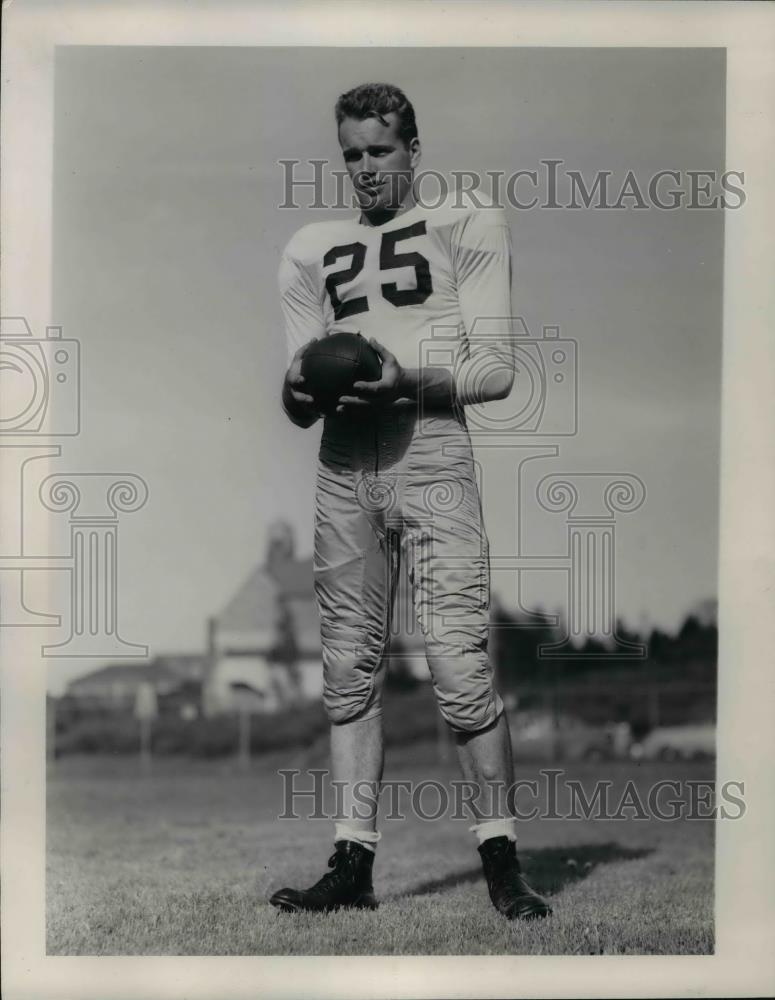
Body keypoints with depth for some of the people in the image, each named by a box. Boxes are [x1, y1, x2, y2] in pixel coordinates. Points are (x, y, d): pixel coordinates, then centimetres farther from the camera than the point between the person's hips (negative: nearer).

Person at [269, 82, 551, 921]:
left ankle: (501, 861, -1)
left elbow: (496, 370, 1)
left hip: (429, 452, -4)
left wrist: (409, 381, -15)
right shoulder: (312, 251, 20)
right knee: (348, 669, 4)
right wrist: (298, 389, -6)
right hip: (343, 465, 4)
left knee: (459, 663, -11)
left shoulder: (468, 227, 8)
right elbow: (298, 405, 18)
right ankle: (352, 864, 11)